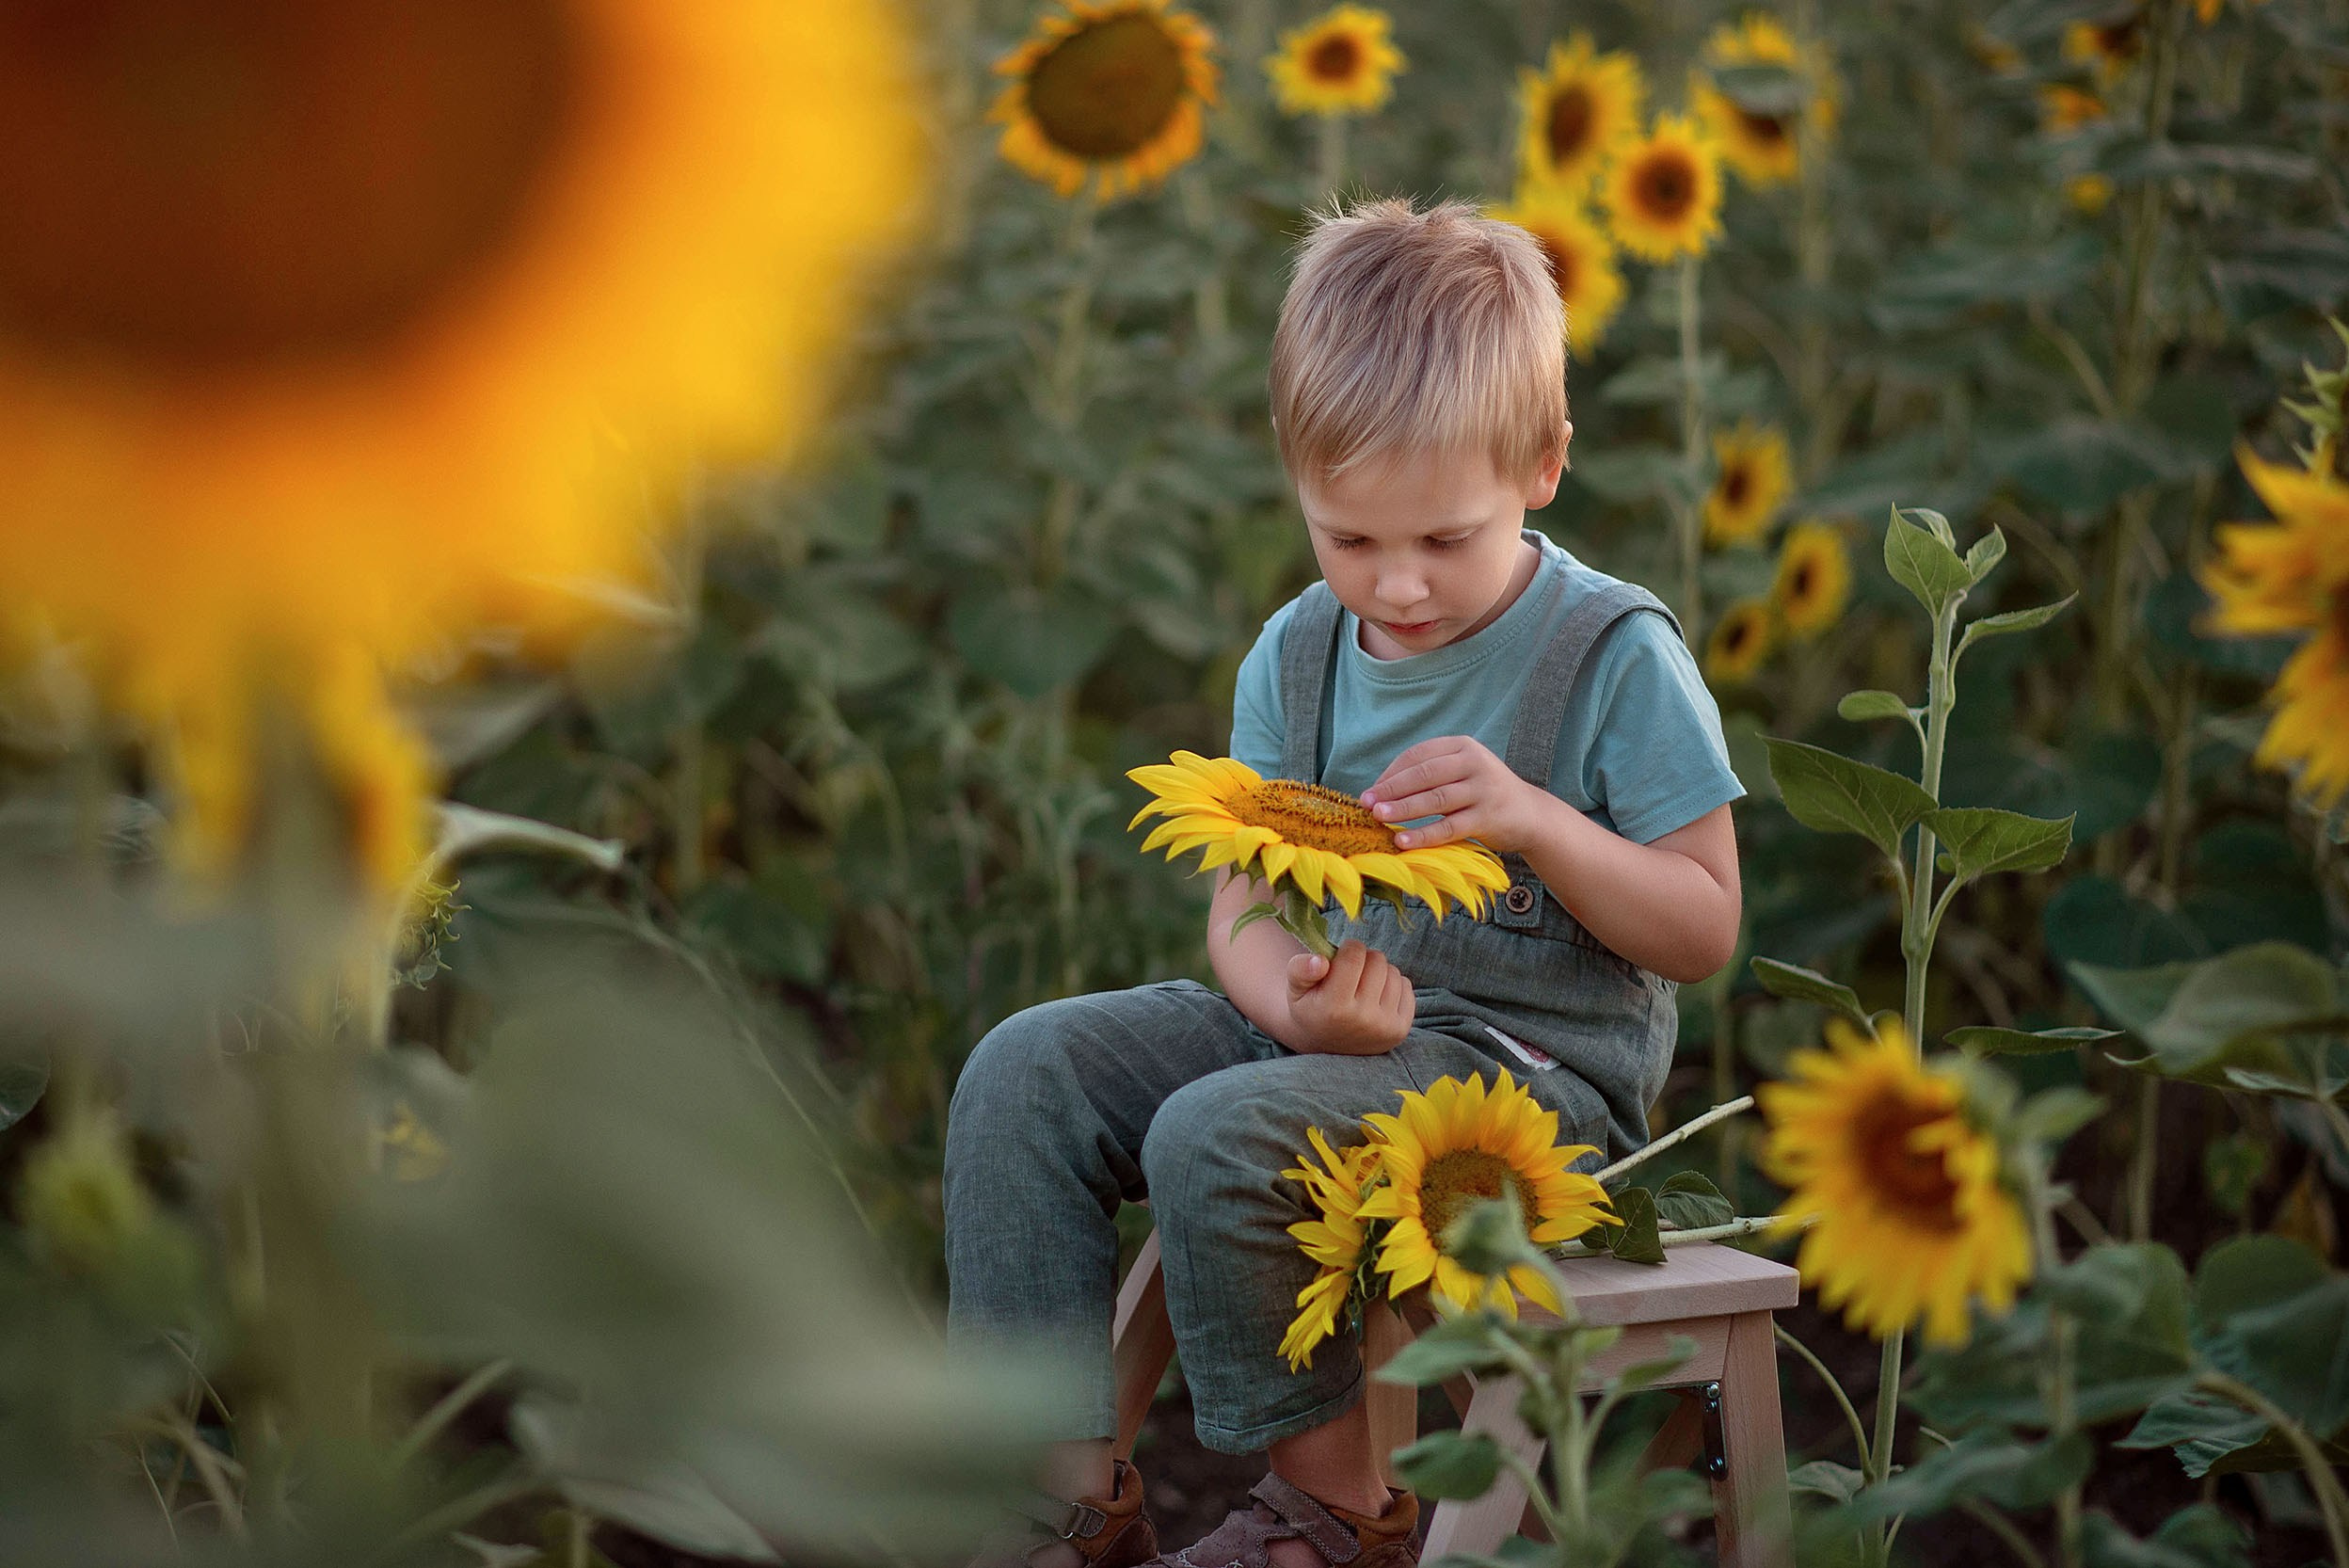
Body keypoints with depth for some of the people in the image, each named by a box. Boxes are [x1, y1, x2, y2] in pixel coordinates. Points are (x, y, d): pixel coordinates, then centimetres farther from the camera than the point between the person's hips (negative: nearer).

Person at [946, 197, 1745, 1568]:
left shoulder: (1616, 659, -10)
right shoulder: (1297, 657, 6)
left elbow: (1702, 932, -8)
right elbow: (1243, 910, 5)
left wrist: (1537, 820, -23)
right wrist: (1297, 1002, -19)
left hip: (1534, 1067, -7)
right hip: (1328, 1019, 7)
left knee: (1216, 1138, -28)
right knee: (1027, 1073, -8)